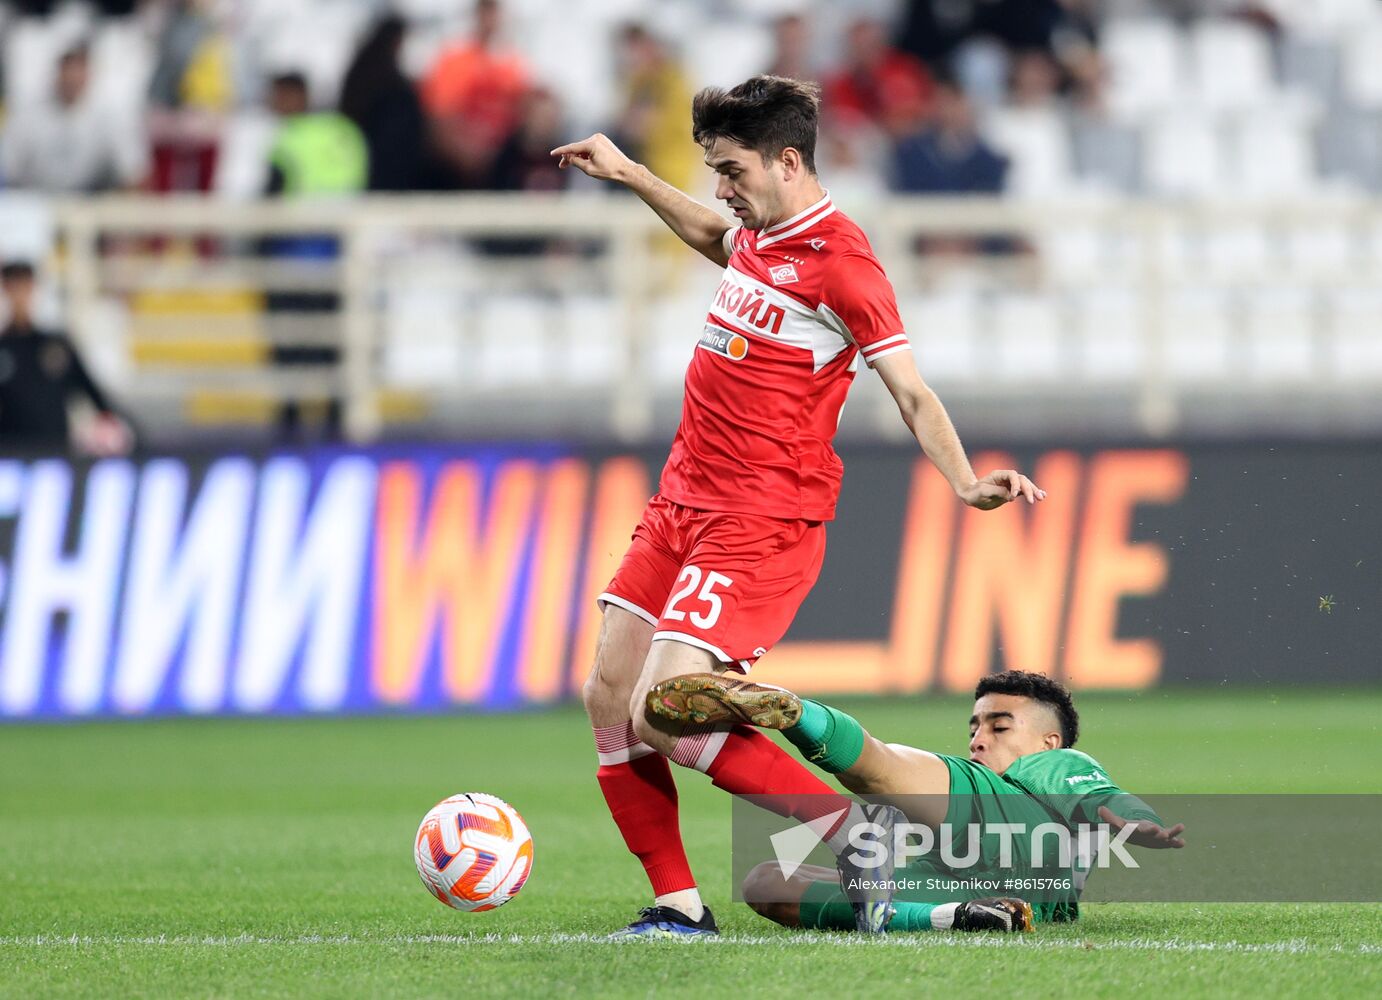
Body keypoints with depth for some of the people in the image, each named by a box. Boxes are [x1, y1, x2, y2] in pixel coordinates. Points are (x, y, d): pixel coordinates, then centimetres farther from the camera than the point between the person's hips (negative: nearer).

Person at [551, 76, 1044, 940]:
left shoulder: (839, 261, -15)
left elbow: (912, 391, -17)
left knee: (664, 718, -18)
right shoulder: (761, 236, 10)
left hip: (760, 527, -9)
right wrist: (629, 175, 39)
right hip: (682, 505, 9)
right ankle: (679, 906, 10)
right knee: (608, 700, 4)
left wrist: (966, 482, -31)